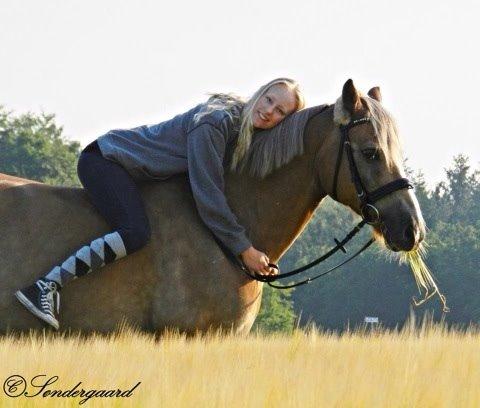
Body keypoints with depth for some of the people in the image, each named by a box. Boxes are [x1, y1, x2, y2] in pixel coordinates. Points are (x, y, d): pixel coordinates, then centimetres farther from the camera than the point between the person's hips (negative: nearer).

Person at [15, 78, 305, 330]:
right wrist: (244, 249, -23)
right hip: (105, 160, -10)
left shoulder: (246, 130, 1)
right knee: (136, 233, -29)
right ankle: (46, 288, -32)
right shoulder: (214, 123, -25)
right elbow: (208, 196, -27)